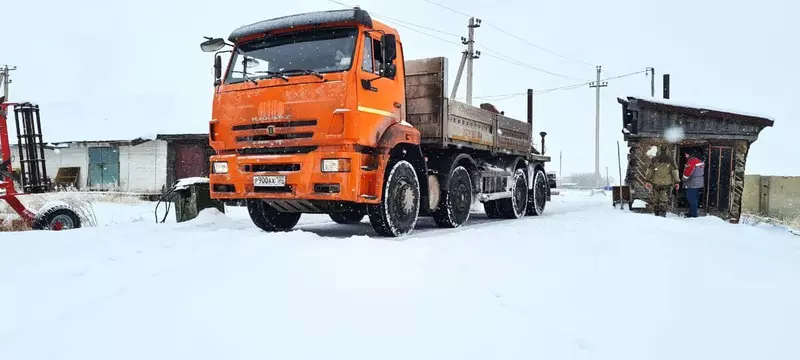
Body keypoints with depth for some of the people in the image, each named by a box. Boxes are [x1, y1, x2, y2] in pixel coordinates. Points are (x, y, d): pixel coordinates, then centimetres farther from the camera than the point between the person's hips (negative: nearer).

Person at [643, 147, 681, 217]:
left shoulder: (654, 160, -1)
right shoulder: (671, 160, -2)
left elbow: (649, 170, -1)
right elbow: (675, 172, 1)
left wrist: (647, 180, 5)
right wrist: (677, 182, 7)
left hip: (655, 183, 1)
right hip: (666, 183, -1)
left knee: (656, 199, 13)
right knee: (664, 199, 2)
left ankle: (656, 213, 20)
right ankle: (662, 213, -9)